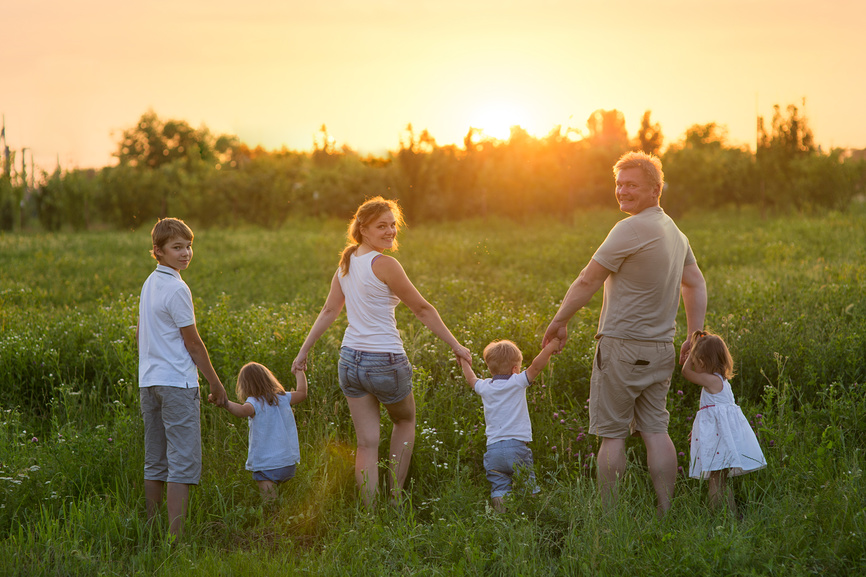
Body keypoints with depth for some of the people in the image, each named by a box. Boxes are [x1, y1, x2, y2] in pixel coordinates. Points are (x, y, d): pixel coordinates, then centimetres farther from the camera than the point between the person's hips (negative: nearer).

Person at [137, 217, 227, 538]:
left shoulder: (149, 284, 12)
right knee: (183, 463, -7)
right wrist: (215, 383, -1)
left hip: (149, 382, 9)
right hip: (177, 383, -9)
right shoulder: (177, 289, -14)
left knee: (155, 463, 13)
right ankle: (176, 536, -11)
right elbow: (192, 343, -10)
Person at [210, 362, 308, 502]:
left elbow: (243, 410, -34)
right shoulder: (282, 398, 7)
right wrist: (299, 372, 40)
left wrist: (225, 403, -47)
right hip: (289, 463, 6)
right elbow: (302, 393, 24)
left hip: (267, 466, -6)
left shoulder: (255, 402, -12)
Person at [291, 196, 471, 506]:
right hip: (385, 362, -6)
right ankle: (395, 498, 20)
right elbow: (422, 309, -10)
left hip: (350, 361, 6)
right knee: (405, 421, 21)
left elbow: (329, 310, 12)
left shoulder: (346, 263, 7)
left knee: (366, 443, 7)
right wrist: (456, 346, -4)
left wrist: (304, 350, 20)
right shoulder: (384, 264, -14)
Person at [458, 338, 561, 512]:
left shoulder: (485, 387, 12)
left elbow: (471, 379, 32)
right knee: (528, 488, 1)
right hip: (516, 445, -4)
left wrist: (465, 363, 51)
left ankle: (500, 500, -19)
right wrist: (550, 347, 3)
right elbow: (536, 366, -9)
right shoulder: (517, 383, -2)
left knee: (499, 487, 4)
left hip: (493, 449, 4)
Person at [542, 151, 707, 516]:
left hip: (622, 345, -8)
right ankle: (665, 515, 6)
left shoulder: (629, 230, -14)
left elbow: (587, 282, -11)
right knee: (655, 430, 8)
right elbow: (696, 285, 22)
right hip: (660, 349, 8)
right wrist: (696, 338, 24)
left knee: (612, 434, -1)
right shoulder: (675, 233, 13)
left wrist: (559, 320, 1)